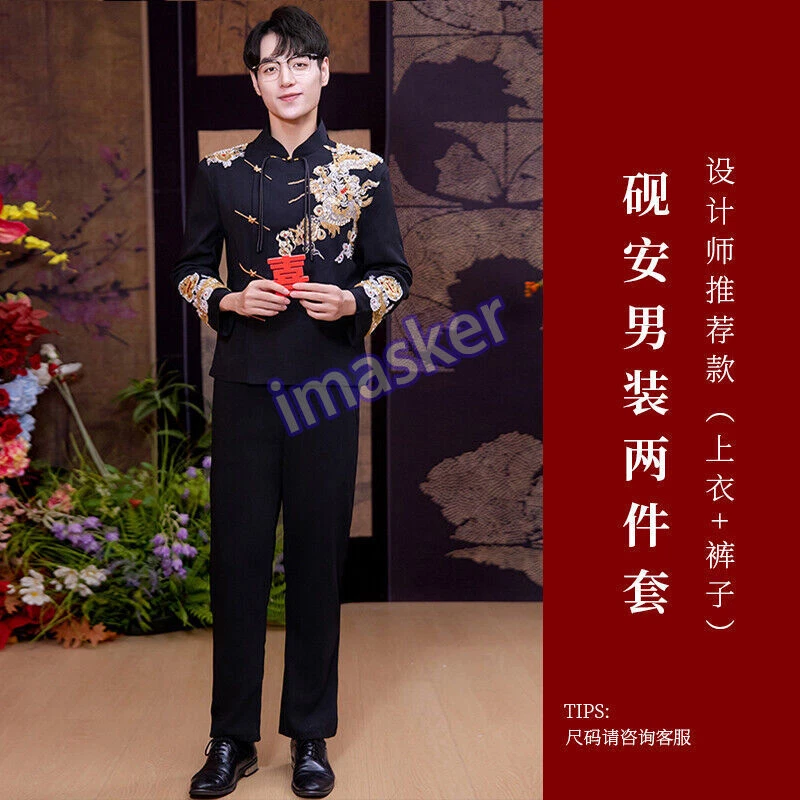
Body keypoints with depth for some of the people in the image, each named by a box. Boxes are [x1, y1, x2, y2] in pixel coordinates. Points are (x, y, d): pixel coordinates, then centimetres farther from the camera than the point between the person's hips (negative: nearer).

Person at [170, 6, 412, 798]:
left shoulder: (363, 170, 3)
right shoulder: (221, 170, 5)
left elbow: (395, 273, 7)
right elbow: (189, 269, 12)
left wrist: (353, 302, -13)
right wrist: (229, 300, -8)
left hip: (327, 384, -1)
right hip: (245, 384, 1)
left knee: (318, 554, 5)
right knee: (236, 554, 3)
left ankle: (310, 735, 21)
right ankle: (232, 737, 19)